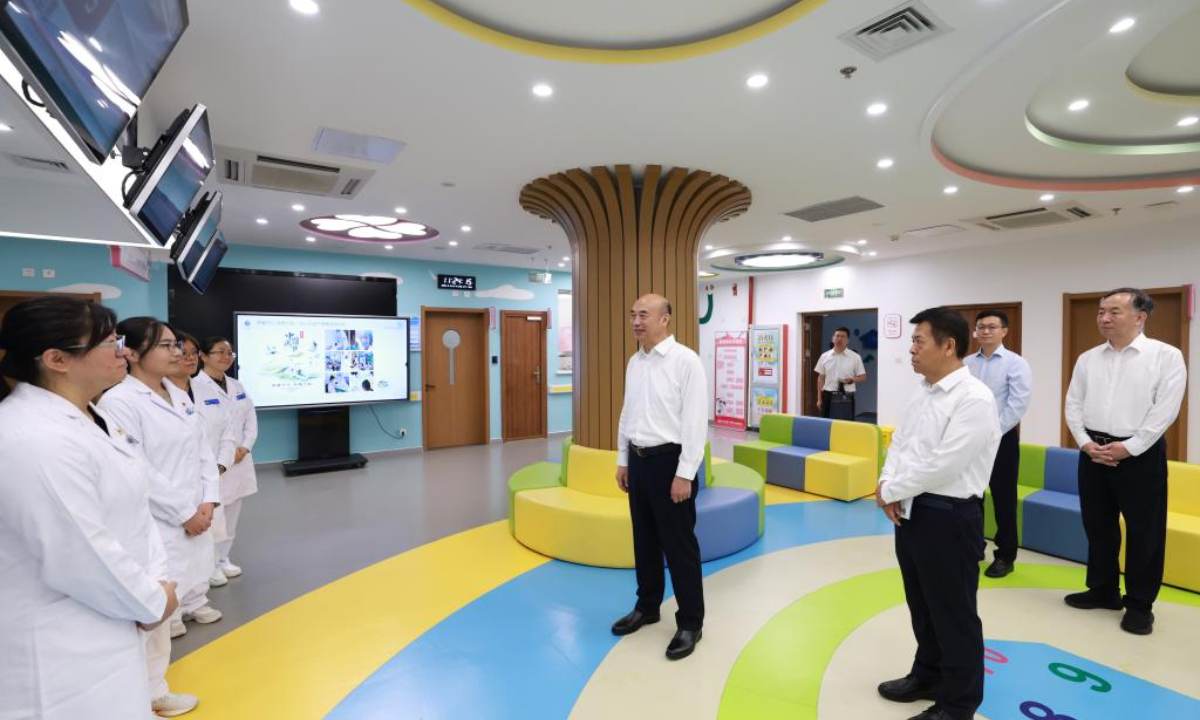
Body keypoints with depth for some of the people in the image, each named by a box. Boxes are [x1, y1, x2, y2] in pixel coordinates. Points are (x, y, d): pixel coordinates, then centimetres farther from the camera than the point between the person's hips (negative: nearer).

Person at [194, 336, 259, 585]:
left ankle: (223, 559, 29)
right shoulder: (195, 387, -12)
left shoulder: (237, 386, 11)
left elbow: (251, 418, 10)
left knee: (232, 514, 15)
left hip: (238, 460, 7)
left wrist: (245, 447, -4)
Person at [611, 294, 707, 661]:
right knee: (644, 539, 19)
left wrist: (684, 474, -17)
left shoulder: (685, 360, -14)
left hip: (669, 460, -7)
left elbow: (695, 421, -16)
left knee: (679, 545, 6)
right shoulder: (634, 363, 8)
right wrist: (623, 461, 14)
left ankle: (690, 623, 24)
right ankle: (647, 606, 39)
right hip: (639, 460, 7)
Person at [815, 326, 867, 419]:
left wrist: (850, 380, -17)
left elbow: (863, 377, 4)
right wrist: (819, 398, 4)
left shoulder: (855, 357, -1)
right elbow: (821, 378, 7)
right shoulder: (824, 356, 4)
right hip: (828, 395, 2)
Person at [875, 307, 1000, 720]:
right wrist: (887, 485, -6)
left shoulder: (974, 399, -18)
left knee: (954, 613, 10)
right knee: (922, 605, 23)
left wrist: (890, 492, -12)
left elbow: (941, 466, -23)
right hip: (911, 511, 8)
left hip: (949, 517, -8)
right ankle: (928, 675, 43)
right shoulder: (923, 393, 9)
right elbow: (899, 444, 11)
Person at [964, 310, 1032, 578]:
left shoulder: (1016, 364, -7)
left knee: (1003, 499, 5)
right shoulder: (967, 364, 5)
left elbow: (1017, 405, -13)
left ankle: (1005, 556, 19)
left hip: (1002, 438, -4)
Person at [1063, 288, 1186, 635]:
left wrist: (1128, 448, -15)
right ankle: (1103, 590, 29)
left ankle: (1140, 604, 21)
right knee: (1098, 526, 13)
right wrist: (1086, 443, -6)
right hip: (1093, 453, 4)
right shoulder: (1087, 359, 7)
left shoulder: (1166, 356, -5)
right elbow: (1073, 405, 6)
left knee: (1144, 532, 6)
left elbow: (1165, 409, -11)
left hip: (1141, 454, -4)